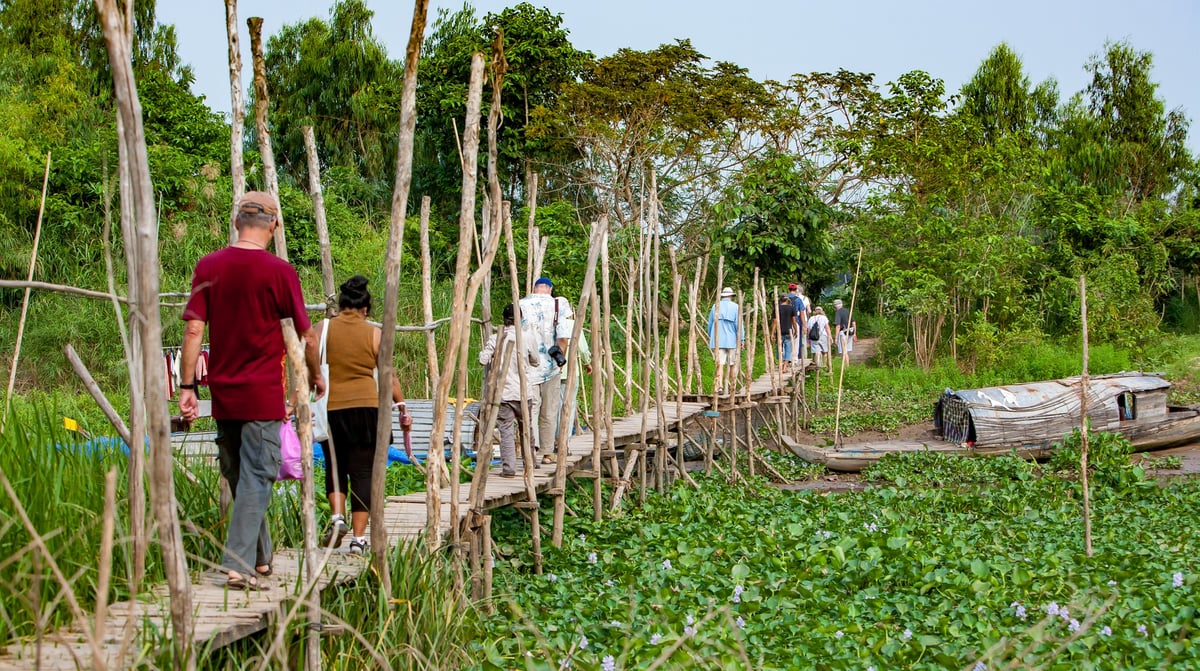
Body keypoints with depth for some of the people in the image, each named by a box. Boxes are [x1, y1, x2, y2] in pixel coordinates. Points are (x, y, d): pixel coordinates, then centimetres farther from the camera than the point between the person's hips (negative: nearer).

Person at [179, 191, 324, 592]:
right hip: (263, 394, -4)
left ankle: (261, 558, 28)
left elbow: (194, 330, -2)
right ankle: (239, 565, -8)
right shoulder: (278, 270, -9)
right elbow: (306, 335, -2)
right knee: (256, 479, -1)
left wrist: (188, 386, 2)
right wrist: (315, 375, 15)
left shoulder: (209, 266, 1)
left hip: (223, 393, 4)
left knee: (238, 477, 16)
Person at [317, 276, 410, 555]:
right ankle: (358, 537, 3)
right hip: (367, 407, -1)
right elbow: (388, 376, 3)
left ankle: (337, 516, -4)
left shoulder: (324, 328, 2)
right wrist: (402, 407, 13)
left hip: (332, 407, 1)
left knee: (335, 466, 18)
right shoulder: (374, 334, 1)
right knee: (362, 472, 4)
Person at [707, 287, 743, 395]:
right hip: (732, 341, -2)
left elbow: (710, 324, 11)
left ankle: (718, 386, -16)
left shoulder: (715, 307, 6)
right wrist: (741, 339, 1)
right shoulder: (735, 307, -2)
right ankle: (732, 387, 14)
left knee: (720, 364, -2)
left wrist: (711, 337, 24)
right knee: (733, 365, 11)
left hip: (717, 340, 2)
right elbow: (738, 325, -6)